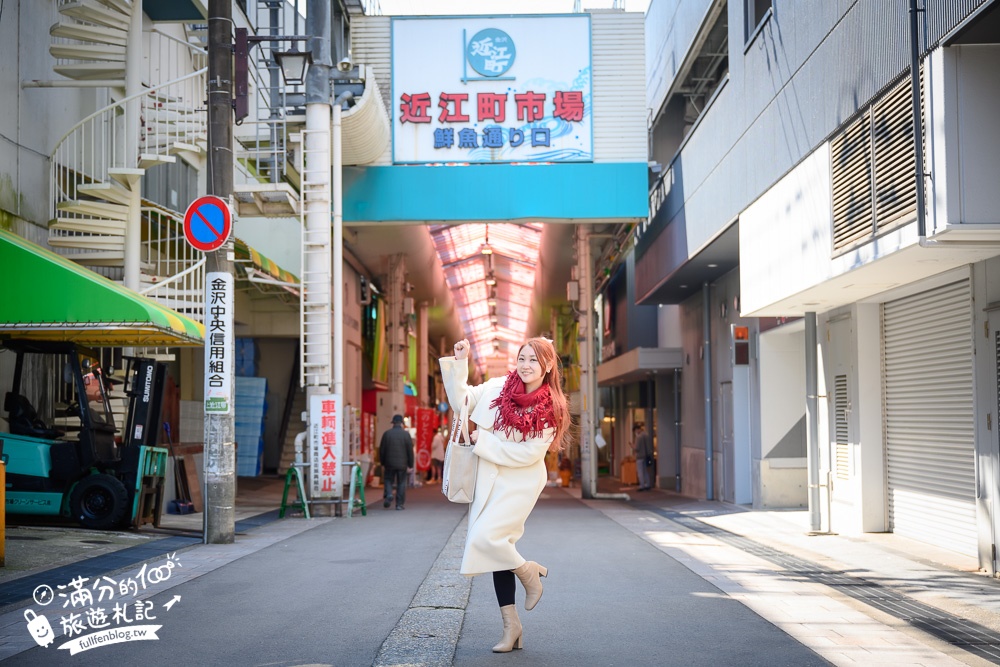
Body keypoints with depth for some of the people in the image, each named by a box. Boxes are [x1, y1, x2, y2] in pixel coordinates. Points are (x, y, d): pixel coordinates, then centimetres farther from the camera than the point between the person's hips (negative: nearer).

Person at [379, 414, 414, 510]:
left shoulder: (387, 433, -1)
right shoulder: (406, 434, -4)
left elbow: (381, 449, 4)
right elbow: (410, 451, -2)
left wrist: (382, 463, 13)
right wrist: (410, 465, 5)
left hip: (389, 463, 1)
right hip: (402, 464, -1)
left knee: (388, 480, 14)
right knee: (401, 483, 6)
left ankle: (388, 495, -11)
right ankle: (399, 504, 5)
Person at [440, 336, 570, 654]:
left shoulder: (552, 409, -10)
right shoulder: (498, 387, -1)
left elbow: (530, 453, -15)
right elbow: (461, 401, 3)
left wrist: (484, 442, -15)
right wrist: (459, 364, -7)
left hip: (520, 484, -4)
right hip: (489, 481, 5)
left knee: (486, 537, -23)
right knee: (497, 546, 9)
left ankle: (529, 572, 8)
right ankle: (511, 627, 21)